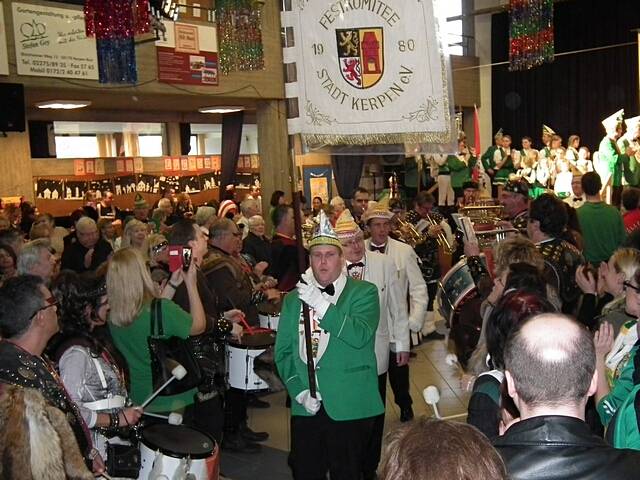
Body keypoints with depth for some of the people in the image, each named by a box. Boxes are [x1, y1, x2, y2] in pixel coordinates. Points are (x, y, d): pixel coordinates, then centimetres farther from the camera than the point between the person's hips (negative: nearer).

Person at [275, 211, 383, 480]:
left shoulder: (364, 292, 0)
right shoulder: (293, 298, 11)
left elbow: (360, 336, -17)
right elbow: (283, 351, 8)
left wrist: (322, 304, -22)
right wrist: (298, 390, -6)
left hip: (349, 408, -3)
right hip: (305, 408, 3)